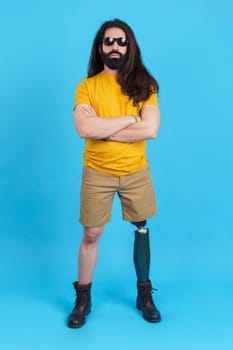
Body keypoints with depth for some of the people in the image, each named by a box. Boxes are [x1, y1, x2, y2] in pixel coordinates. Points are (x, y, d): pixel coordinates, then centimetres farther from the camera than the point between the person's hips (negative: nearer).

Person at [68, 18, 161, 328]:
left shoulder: (143, 84, -2)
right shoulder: (87, 86, -4)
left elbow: (151, 129, -16)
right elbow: (84, 129, -20)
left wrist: (103, 130, -16)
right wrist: (129, 119, -17)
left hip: (136, 172, 1)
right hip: (97, 172, -1)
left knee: (141, 229, 12)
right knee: (91, 235, 6)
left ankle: (144, 294, 29)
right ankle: (83, 298, 23)